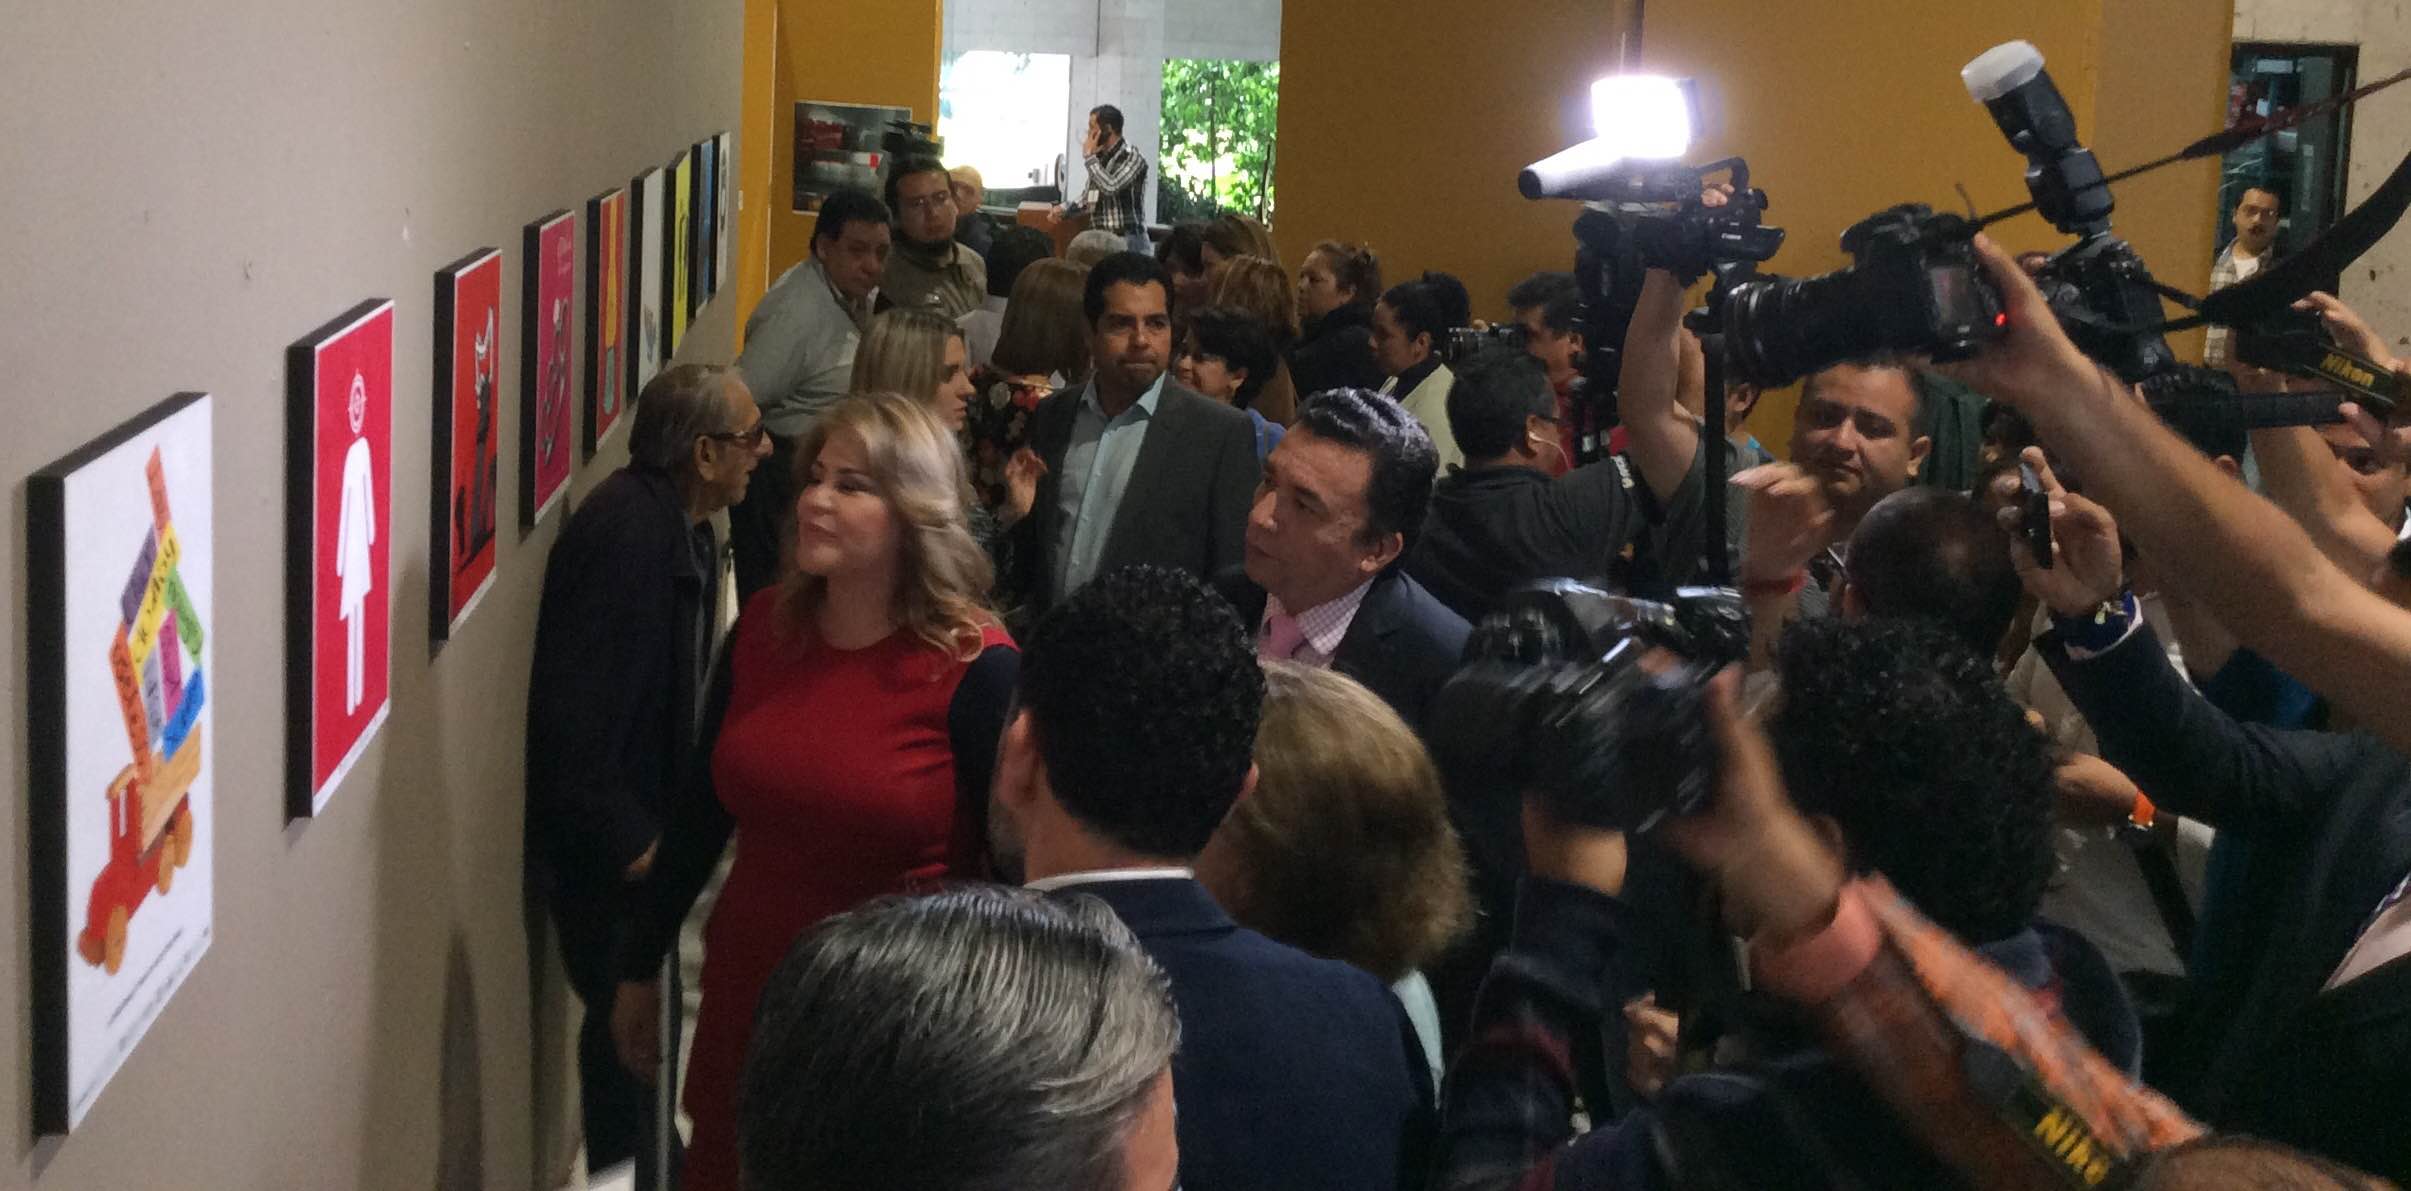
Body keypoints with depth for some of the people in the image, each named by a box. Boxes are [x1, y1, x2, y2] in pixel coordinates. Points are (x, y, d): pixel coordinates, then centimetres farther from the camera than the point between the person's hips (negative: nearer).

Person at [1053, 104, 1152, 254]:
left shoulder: (1132, 158, -9)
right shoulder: (1099, 158, 13)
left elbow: (1110, 187, -24)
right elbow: (1088, 199, 22)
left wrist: (1089, 157, -13)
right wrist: (1064, 211, 4)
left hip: (1126, 241, -7)